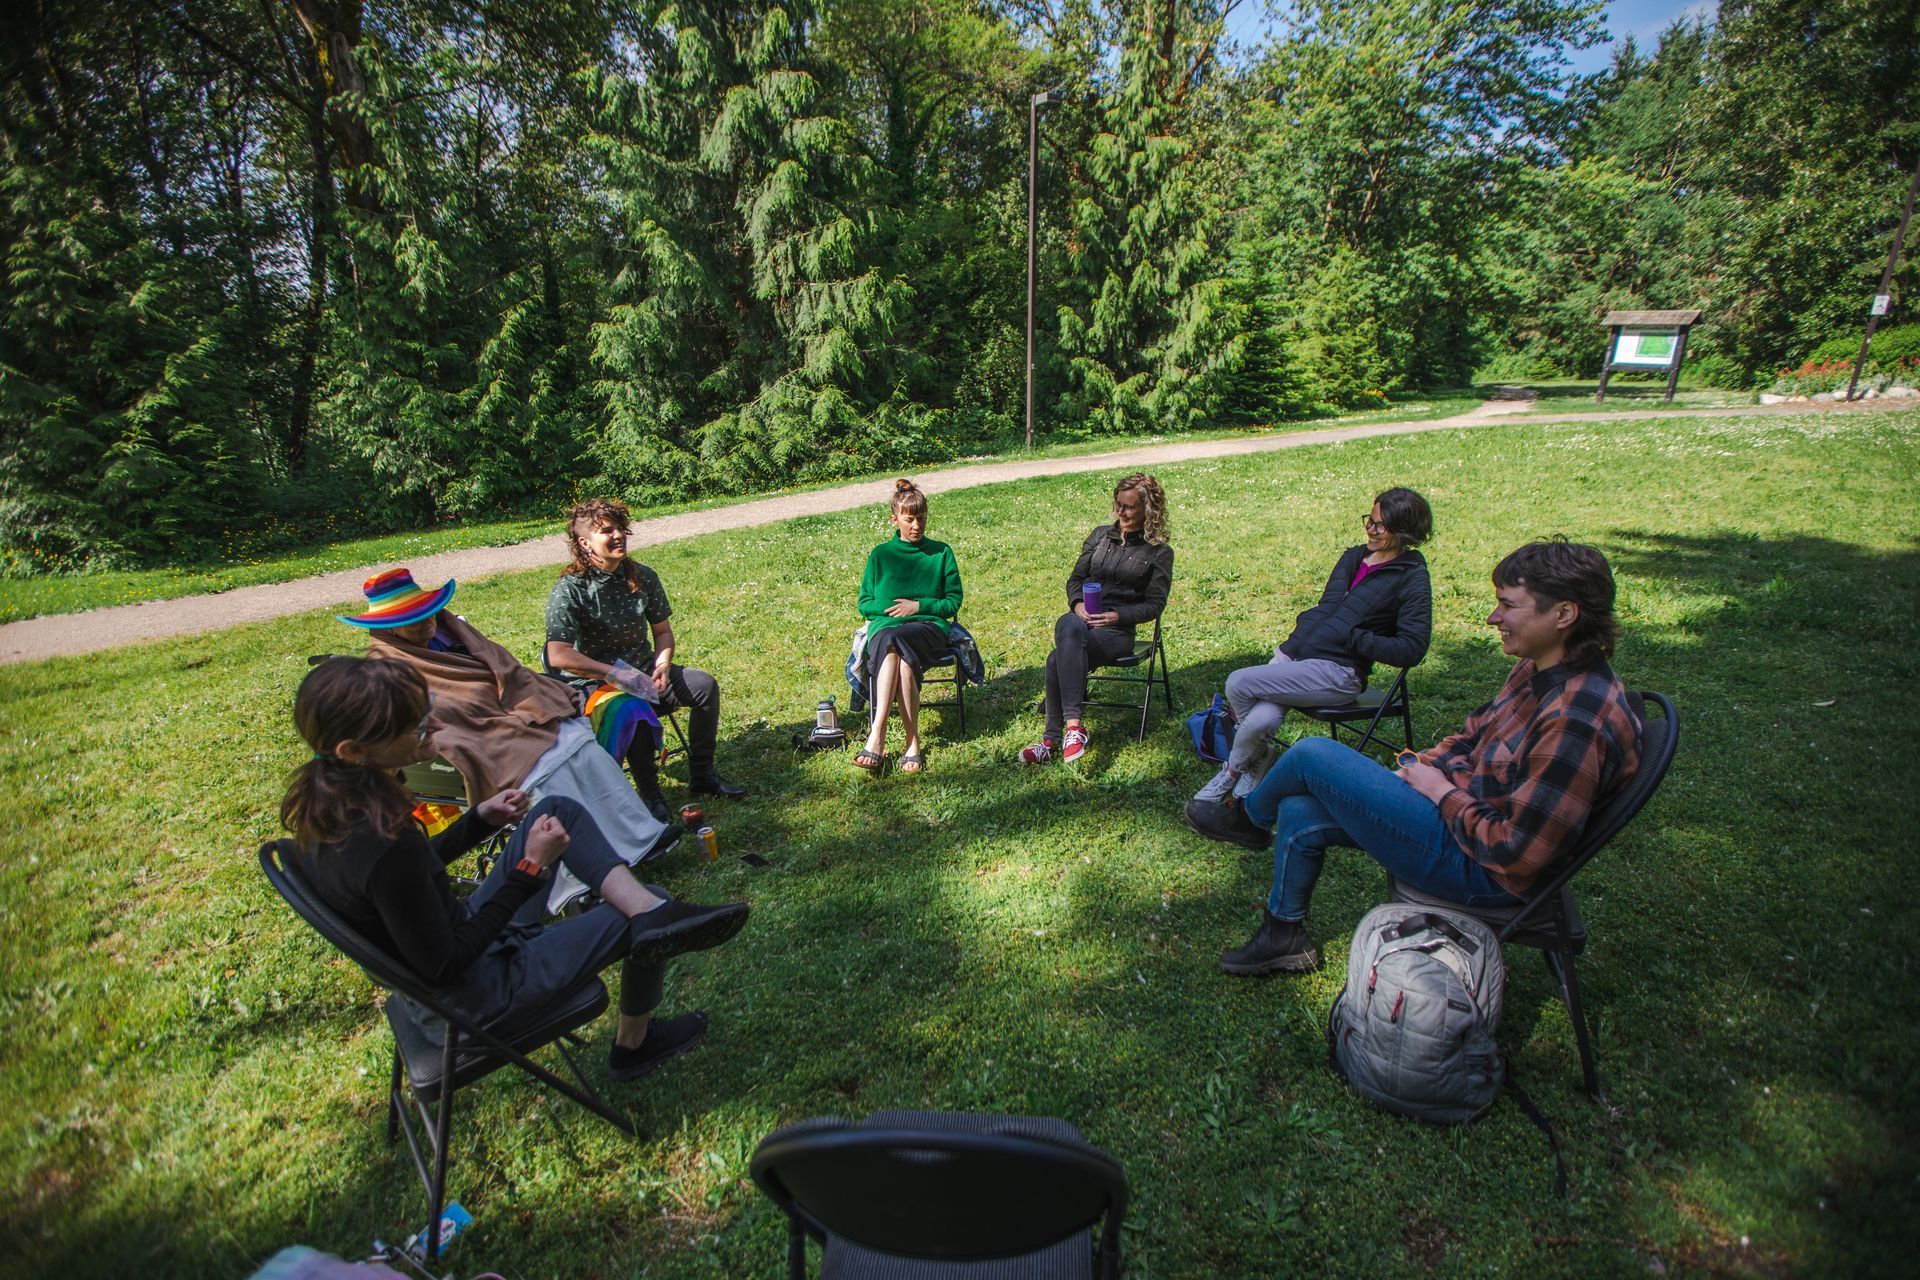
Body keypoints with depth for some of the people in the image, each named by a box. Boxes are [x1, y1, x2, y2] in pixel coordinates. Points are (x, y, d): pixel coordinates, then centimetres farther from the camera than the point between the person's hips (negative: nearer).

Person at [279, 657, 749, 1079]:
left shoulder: (323, 798, -10)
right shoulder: (383, 844, -38)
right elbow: (444, 967, -27)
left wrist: (479, 820, 0)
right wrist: (530, 869, -23)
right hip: (472, 995, -8)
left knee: (558, 811, 9)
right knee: (648, 922, 6)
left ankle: (651, 907, -6)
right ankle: (633, 1042, 31)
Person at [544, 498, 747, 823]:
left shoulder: (643, 577, 0)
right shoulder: (569, 591, -17)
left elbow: (662, 630, 11)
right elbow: (558, 656, -26)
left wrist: (662, 665, -9)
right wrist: (616, 674, -30)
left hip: (642, 668, 6)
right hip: (595, 681, -6)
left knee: (705, 685, -13)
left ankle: (702, 774, 0)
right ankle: (649, 793, -16)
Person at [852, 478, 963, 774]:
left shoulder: (941, 552, 14)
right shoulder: (881, 554, 17)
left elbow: (954, 602, 12)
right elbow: (864, 603, 18)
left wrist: (919, 606, -3)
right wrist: (886, 608, -2)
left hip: (928, 627, -1)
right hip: (884, 625, 1)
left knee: (891, 641, -38)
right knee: (902, 660, -38)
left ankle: (877, 737, -39)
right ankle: (912, 743, -41)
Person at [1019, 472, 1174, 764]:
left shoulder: (1160, 552, 7)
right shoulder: (1101, 535, 19)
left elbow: (1155, 604, 2)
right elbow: (1075, 578, 18)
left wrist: (1117, 616, -13)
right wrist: (1078, 604, -3)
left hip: (1118, 631, -3)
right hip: (1082, 619, 4)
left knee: (1058, 659, -33)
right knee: (1067, 626, -37)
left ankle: (1052, 740, -31)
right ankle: (1073, 724, -41)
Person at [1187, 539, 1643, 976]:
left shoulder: (1577, 724, -30)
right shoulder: (1538, 670, 0)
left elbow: (1518, 853, -28)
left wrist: (1445, 795, -15)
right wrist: (1417, 770, 2)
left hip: (1479, 869, -9)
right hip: (1463, 810, 10)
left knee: (1313, 756, -11)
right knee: (1298, 814, 8)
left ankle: (1249, 817, 21)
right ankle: (1283, 935, 28)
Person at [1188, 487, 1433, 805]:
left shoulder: (1411, 578, -2)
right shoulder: (1353, 557, 17)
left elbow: (1411, 648, -9)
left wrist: (1352, 637, -12)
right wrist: (1292, 645, 0)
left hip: (1340, 673, -5)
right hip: (1296, 654, 5)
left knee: (1239, 683, -21)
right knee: (1261, 721, -25)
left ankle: (1235, 768, 5)